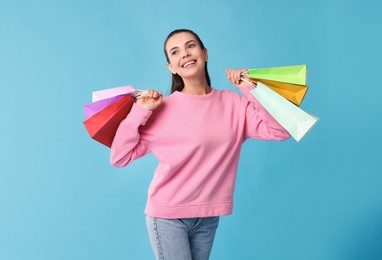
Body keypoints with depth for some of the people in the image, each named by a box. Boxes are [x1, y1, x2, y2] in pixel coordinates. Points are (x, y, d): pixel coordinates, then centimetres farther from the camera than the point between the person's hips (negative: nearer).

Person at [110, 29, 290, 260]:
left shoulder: (233, 103, -2)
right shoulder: (162, 109, -9)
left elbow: (280, 130, -12)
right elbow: (119, 158, -9)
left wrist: (251, 89, -10)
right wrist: (139, 111, -17)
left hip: (209, 217, 3)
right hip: (167, 215, -3)